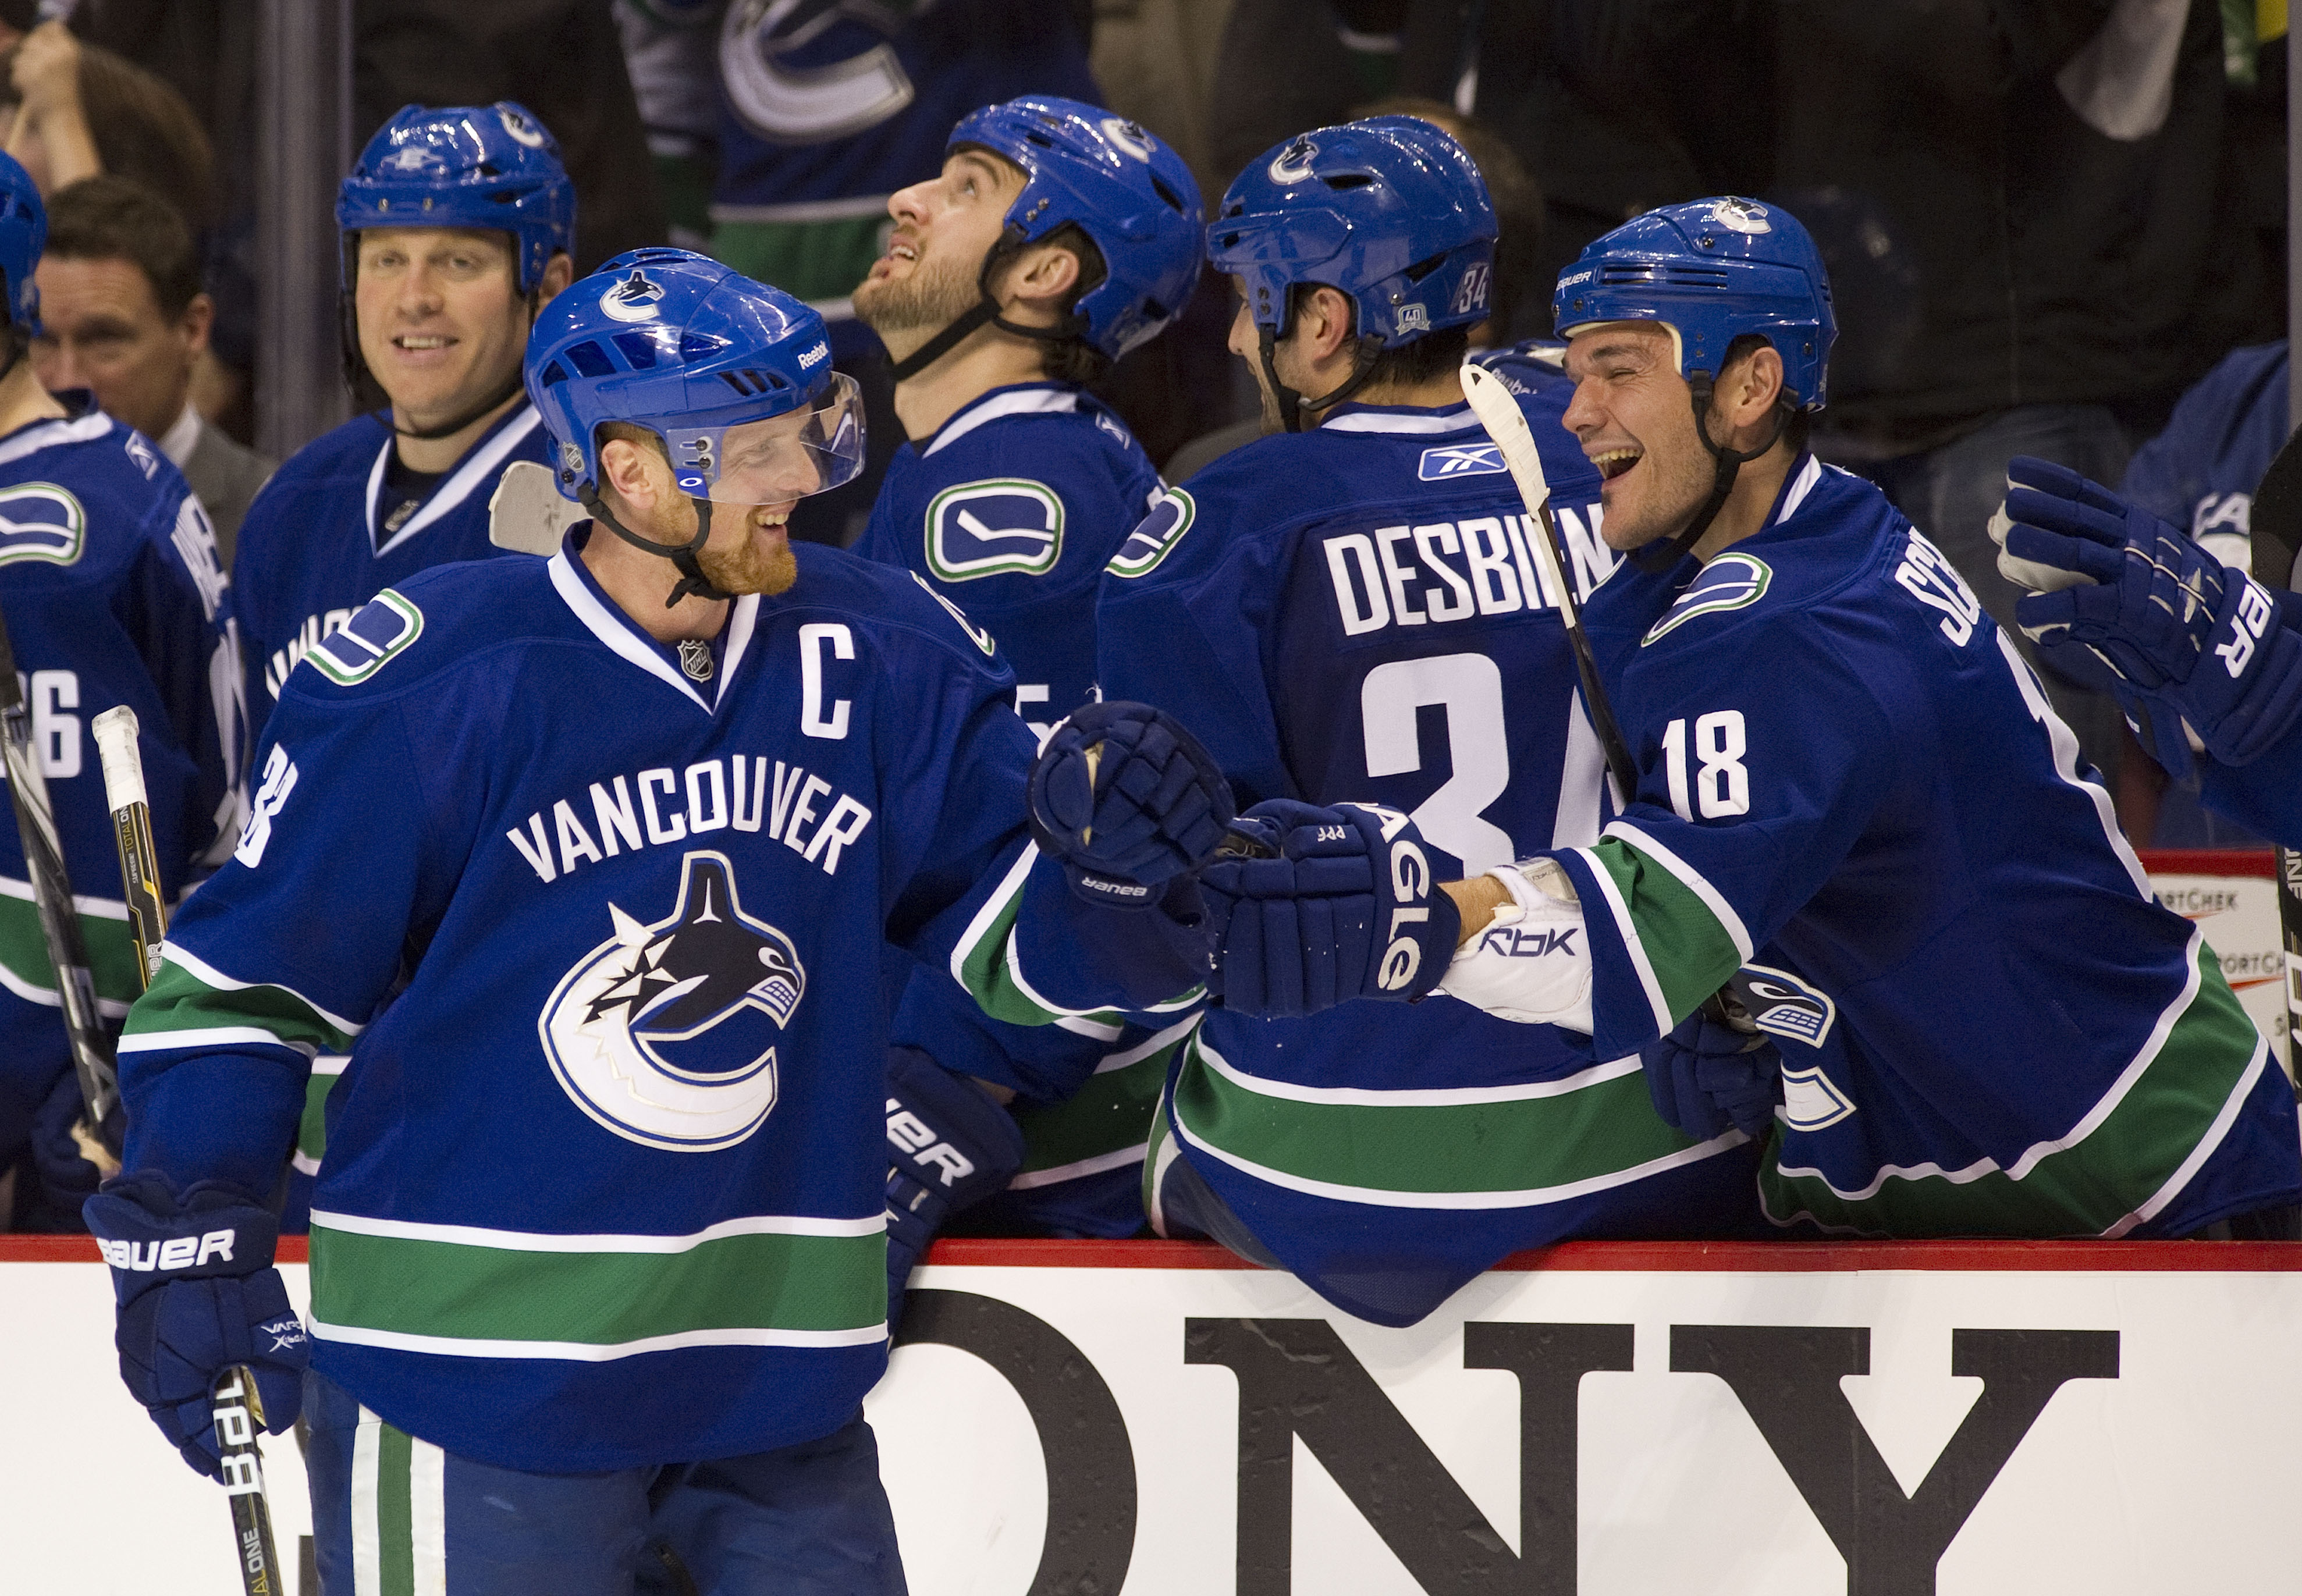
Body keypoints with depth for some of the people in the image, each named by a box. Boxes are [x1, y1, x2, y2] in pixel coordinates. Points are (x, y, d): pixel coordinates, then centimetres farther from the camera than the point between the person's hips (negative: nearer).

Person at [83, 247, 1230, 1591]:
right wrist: (189, 1237, -5)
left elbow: (1029, 938, 6)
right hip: (472, 1381, -5)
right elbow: (243, 970, -3)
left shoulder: (884, 663, 2)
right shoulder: (434, 685, -11)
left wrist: (1118, 857, -15)